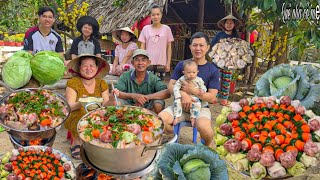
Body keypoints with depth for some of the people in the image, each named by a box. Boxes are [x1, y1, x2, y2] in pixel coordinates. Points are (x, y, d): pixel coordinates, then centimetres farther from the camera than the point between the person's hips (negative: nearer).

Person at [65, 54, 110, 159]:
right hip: (76, 119, -2)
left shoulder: (101, 83, 6)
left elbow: (105, 105, 1)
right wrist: (80, 103, -31)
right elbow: (69, 106, -10)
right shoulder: (73, 83, -3)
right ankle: (76, 142, -8)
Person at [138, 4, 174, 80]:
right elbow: (142, 47, 5)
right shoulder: (146, 29, 3)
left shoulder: (166, 29, 2)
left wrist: (168, 63, 0)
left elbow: (169, 47, 4)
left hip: (161, 63, 0)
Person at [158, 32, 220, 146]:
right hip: (180, 105, 2)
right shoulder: (181, 65, 7)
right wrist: (183, 94, -21)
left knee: (204, 128, -33)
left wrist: (193, 91, -20)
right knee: (160, 119, -26)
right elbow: (170, 86, 0)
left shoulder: (213, 70, 2)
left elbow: (212, 97, -5)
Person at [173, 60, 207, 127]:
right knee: (177, 102, -26)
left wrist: (202, 91, -14)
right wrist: (178, 96, -23)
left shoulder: (199, 80, 0)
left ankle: (193, 117, -14)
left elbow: (203, 87, 11)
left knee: (197, 104, -29)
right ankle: (177, 117, -15)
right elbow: (176, 87, -9)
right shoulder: (181, 79, -5)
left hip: (194, 98, 0)